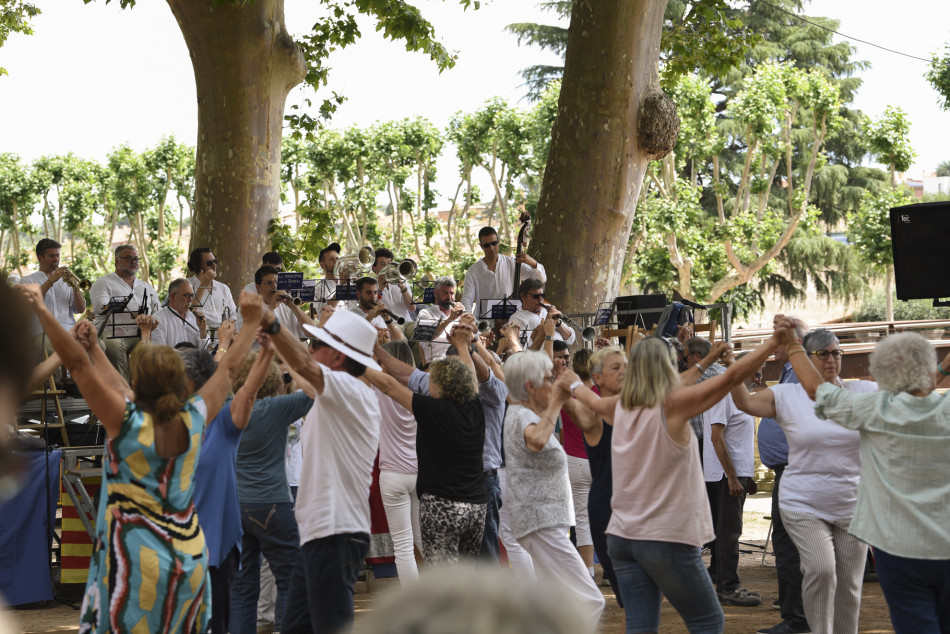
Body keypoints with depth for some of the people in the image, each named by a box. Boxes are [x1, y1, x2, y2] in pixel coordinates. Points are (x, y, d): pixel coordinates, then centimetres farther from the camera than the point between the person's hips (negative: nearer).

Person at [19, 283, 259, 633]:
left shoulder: (127, 419, -13)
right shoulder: (193, 419, -1)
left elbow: (77, 363, -16)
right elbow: (228, 369, 13)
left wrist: (42, 311, -14)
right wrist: (252, 321, 25)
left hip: (137, 562, -5)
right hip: (190, 559, 5)